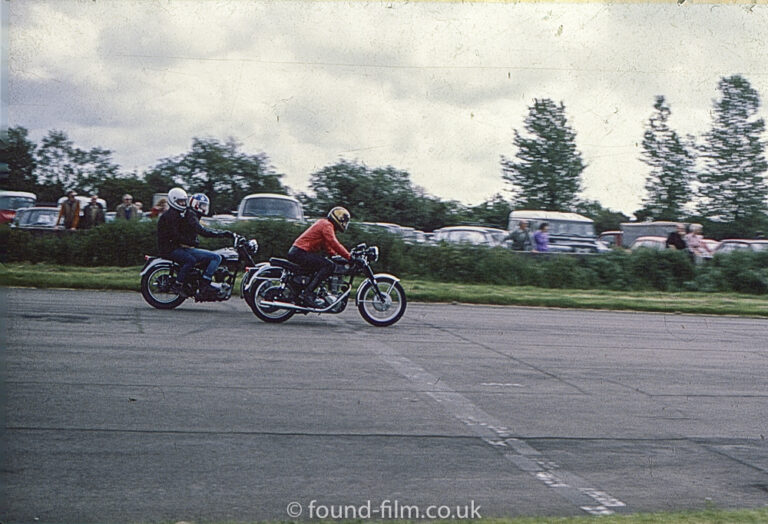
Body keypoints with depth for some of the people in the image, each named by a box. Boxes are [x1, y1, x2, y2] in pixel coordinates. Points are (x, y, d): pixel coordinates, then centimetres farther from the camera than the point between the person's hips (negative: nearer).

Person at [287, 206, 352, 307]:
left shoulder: (323, 223, 24)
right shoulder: (327, 225, -9)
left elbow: (326, 245, 29)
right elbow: (333, 243, -20)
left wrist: (337, 255, 18)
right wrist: (349, 257, -19)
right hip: (301, 253, -11)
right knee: (328, 266, -19)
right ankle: (307, 293, -25)